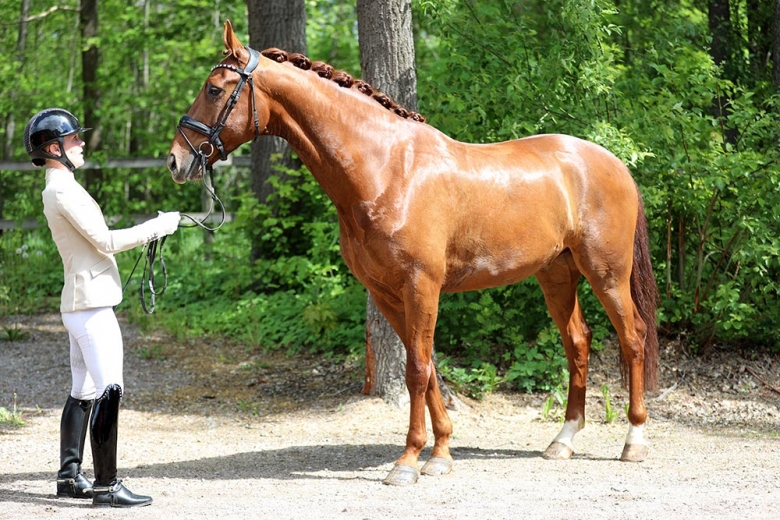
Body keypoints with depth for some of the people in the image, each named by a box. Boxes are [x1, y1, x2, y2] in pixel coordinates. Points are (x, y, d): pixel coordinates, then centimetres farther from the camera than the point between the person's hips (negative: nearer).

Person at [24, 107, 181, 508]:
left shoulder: (58, 189, 17)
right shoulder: (64, 190, -14)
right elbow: (106, 241, -16)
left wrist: (150, 230, 10)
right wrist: (158, 226, -9)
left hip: (79, 304, 10)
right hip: (91, 304, -10)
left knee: (83, 392, 14)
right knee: (109, 389, -11)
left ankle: (69, 476, 19)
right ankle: (105, 485, -11)